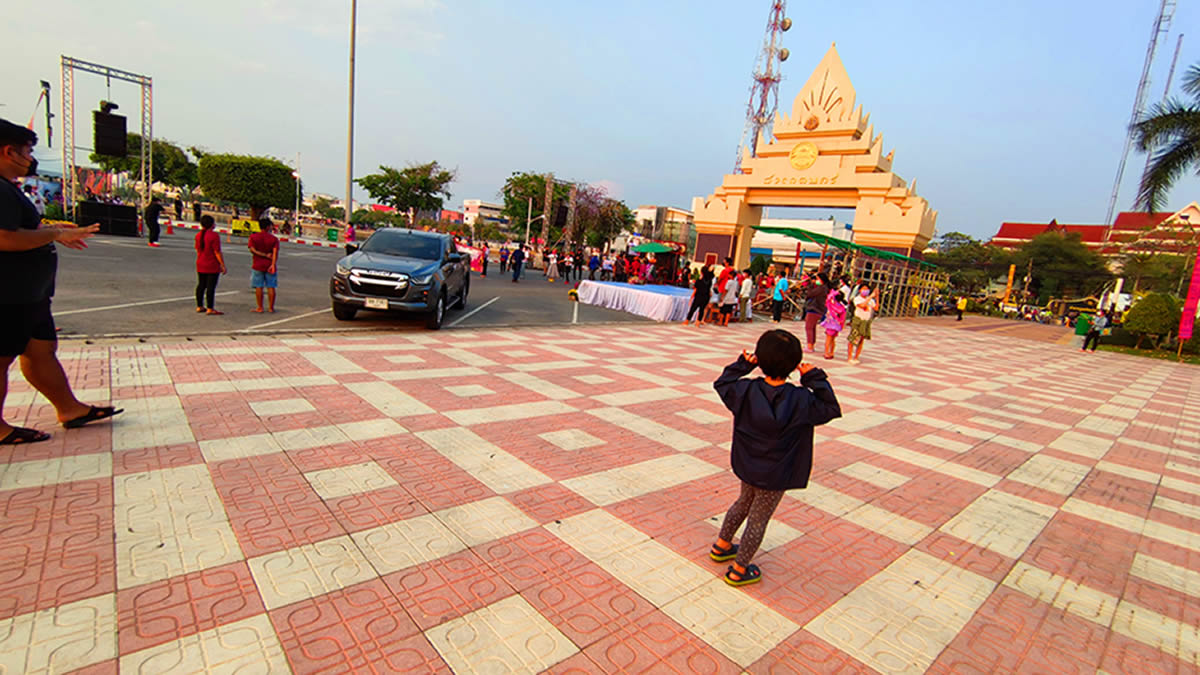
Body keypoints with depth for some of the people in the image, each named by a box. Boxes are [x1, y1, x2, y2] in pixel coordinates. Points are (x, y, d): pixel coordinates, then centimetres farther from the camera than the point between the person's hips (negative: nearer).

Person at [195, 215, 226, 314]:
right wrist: (223, 265, -12)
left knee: (201, 285, 15)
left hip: (200, 266, 7)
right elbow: (217, 252, -18)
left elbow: (198, 250, 13)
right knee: (211, 287, -5)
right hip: (212, 267, -7)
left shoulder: (198, 235, 6)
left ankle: (199, 306, 22)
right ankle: (210, 309, -4)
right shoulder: (214, 235, -16)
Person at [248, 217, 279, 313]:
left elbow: (252, 250, -11)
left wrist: (265, 255, -8)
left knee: (258, 287, 5)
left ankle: (260, 308, 8)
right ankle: (271, 308, 7)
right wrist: (273, 264, -20)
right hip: (270, 265, 0)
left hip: (257, 265, 1)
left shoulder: (253, 236, 0)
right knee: (271, 287, 5)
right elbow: (275, 252, -14)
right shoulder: (274, 238, -3)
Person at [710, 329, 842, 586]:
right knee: (758, 520, 11)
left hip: (747, 466, 5)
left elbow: (722, 383, 3)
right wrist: (815, 380, -13)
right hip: (775, 476, -4)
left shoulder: (746, 390, -14)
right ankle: (738, 570, 26)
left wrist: (743, 365, 7)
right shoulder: (801, 400, -23)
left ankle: (721, 546, 46)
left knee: (743, 503, 29)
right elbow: (831, 409, -11)